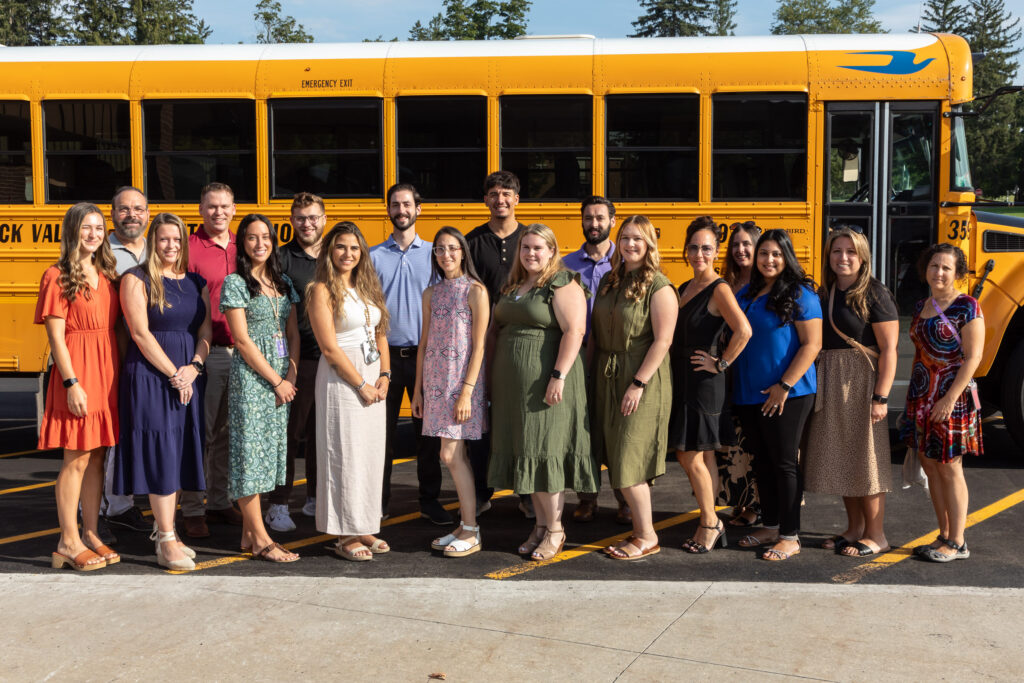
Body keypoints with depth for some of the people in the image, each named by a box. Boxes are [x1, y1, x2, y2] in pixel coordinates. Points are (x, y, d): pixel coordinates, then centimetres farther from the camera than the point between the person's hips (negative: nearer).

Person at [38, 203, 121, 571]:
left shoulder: (107, 275, 13)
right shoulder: (57, 277, -5)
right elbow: (55, 337, -10)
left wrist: (120, 374, 8)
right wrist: (71, 383, -16)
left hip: (108, 371, 6)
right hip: (77, 373, -6)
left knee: (96, 455, 10)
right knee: (76, 458, -4)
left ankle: (90, 534, 19)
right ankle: (68, 543, 4)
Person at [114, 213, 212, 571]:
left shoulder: (196, 282, 12)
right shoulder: (137, 279, -4)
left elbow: (206, 332, 9)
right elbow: (140, 333, -11)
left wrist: (193, 367, -8)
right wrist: (173, 374, -13)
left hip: (188, 377, 5)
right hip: (150, 375, -5)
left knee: (179, 454, 8)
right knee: (159, 452, -5)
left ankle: (165, 530, 19)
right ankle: (166, 542, 0)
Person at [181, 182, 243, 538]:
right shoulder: (189, 248, -5)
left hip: (241, 351, 5)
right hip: (205, 352, -5)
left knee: (229, 432, 13)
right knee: (199, 432, 0)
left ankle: (220, 501, 25)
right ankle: (192, 510, 8)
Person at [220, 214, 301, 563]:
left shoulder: (284, 283, 14)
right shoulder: (235, 282, -5)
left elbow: (293, 334, 12)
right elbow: (242, 340, -10)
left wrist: (291, 375, -3)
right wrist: (276, 381, -11)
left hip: (282, 378, 7)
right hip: (250, 375, -6)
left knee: (268, 451, 8)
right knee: (250, 451, -4)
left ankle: (248, 533, 16)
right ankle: (261, 539, 0)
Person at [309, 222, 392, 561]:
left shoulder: (367, 287, 14)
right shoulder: (322, 290, -7)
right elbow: (329, 347, -13)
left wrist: (383, 376, 1)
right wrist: (361, 385, -12)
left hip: (374, 381, 7)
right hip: (341, 379, -7)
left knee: (371, 454, 9)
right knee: (345, 455, -3)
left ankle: (364, 528, 19)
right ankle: (345, 536, 5)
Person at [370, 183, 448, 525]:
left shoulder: (433, 253, 5)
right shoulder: (374, 256, 5)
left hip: (424, 353, 0)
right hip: (386, 353, 0)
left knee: (427, 429, 6)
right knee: (382, 430, 5)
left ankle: (430, 499, 17)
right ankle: (380, 500, 15)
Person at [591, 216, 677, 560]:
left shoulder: (659, 287, -10)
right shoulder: (608, 282, 11)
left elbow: (662, 339, -15)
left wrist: (638, 383, -19)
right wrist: (591, 372, 10)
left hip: (642, 379, -7)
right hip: (607, 378, 7)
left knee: (629, 461, -7)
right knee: (616, 458, 8)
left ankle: (647, 537, 5)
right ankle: (639, 528, 20)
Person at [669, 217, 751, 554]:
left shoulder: (719, 289, -13)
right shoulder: (683, 289, 13)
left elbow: (743, 330, -28)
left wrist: (721, 363, -18)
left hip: (704, 382, -8)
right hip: (681, 380, 8)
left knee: (692, 456, -4)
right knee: (687, 455, 11)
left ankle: (709, 525, 11)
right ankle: (712, 524, 21)